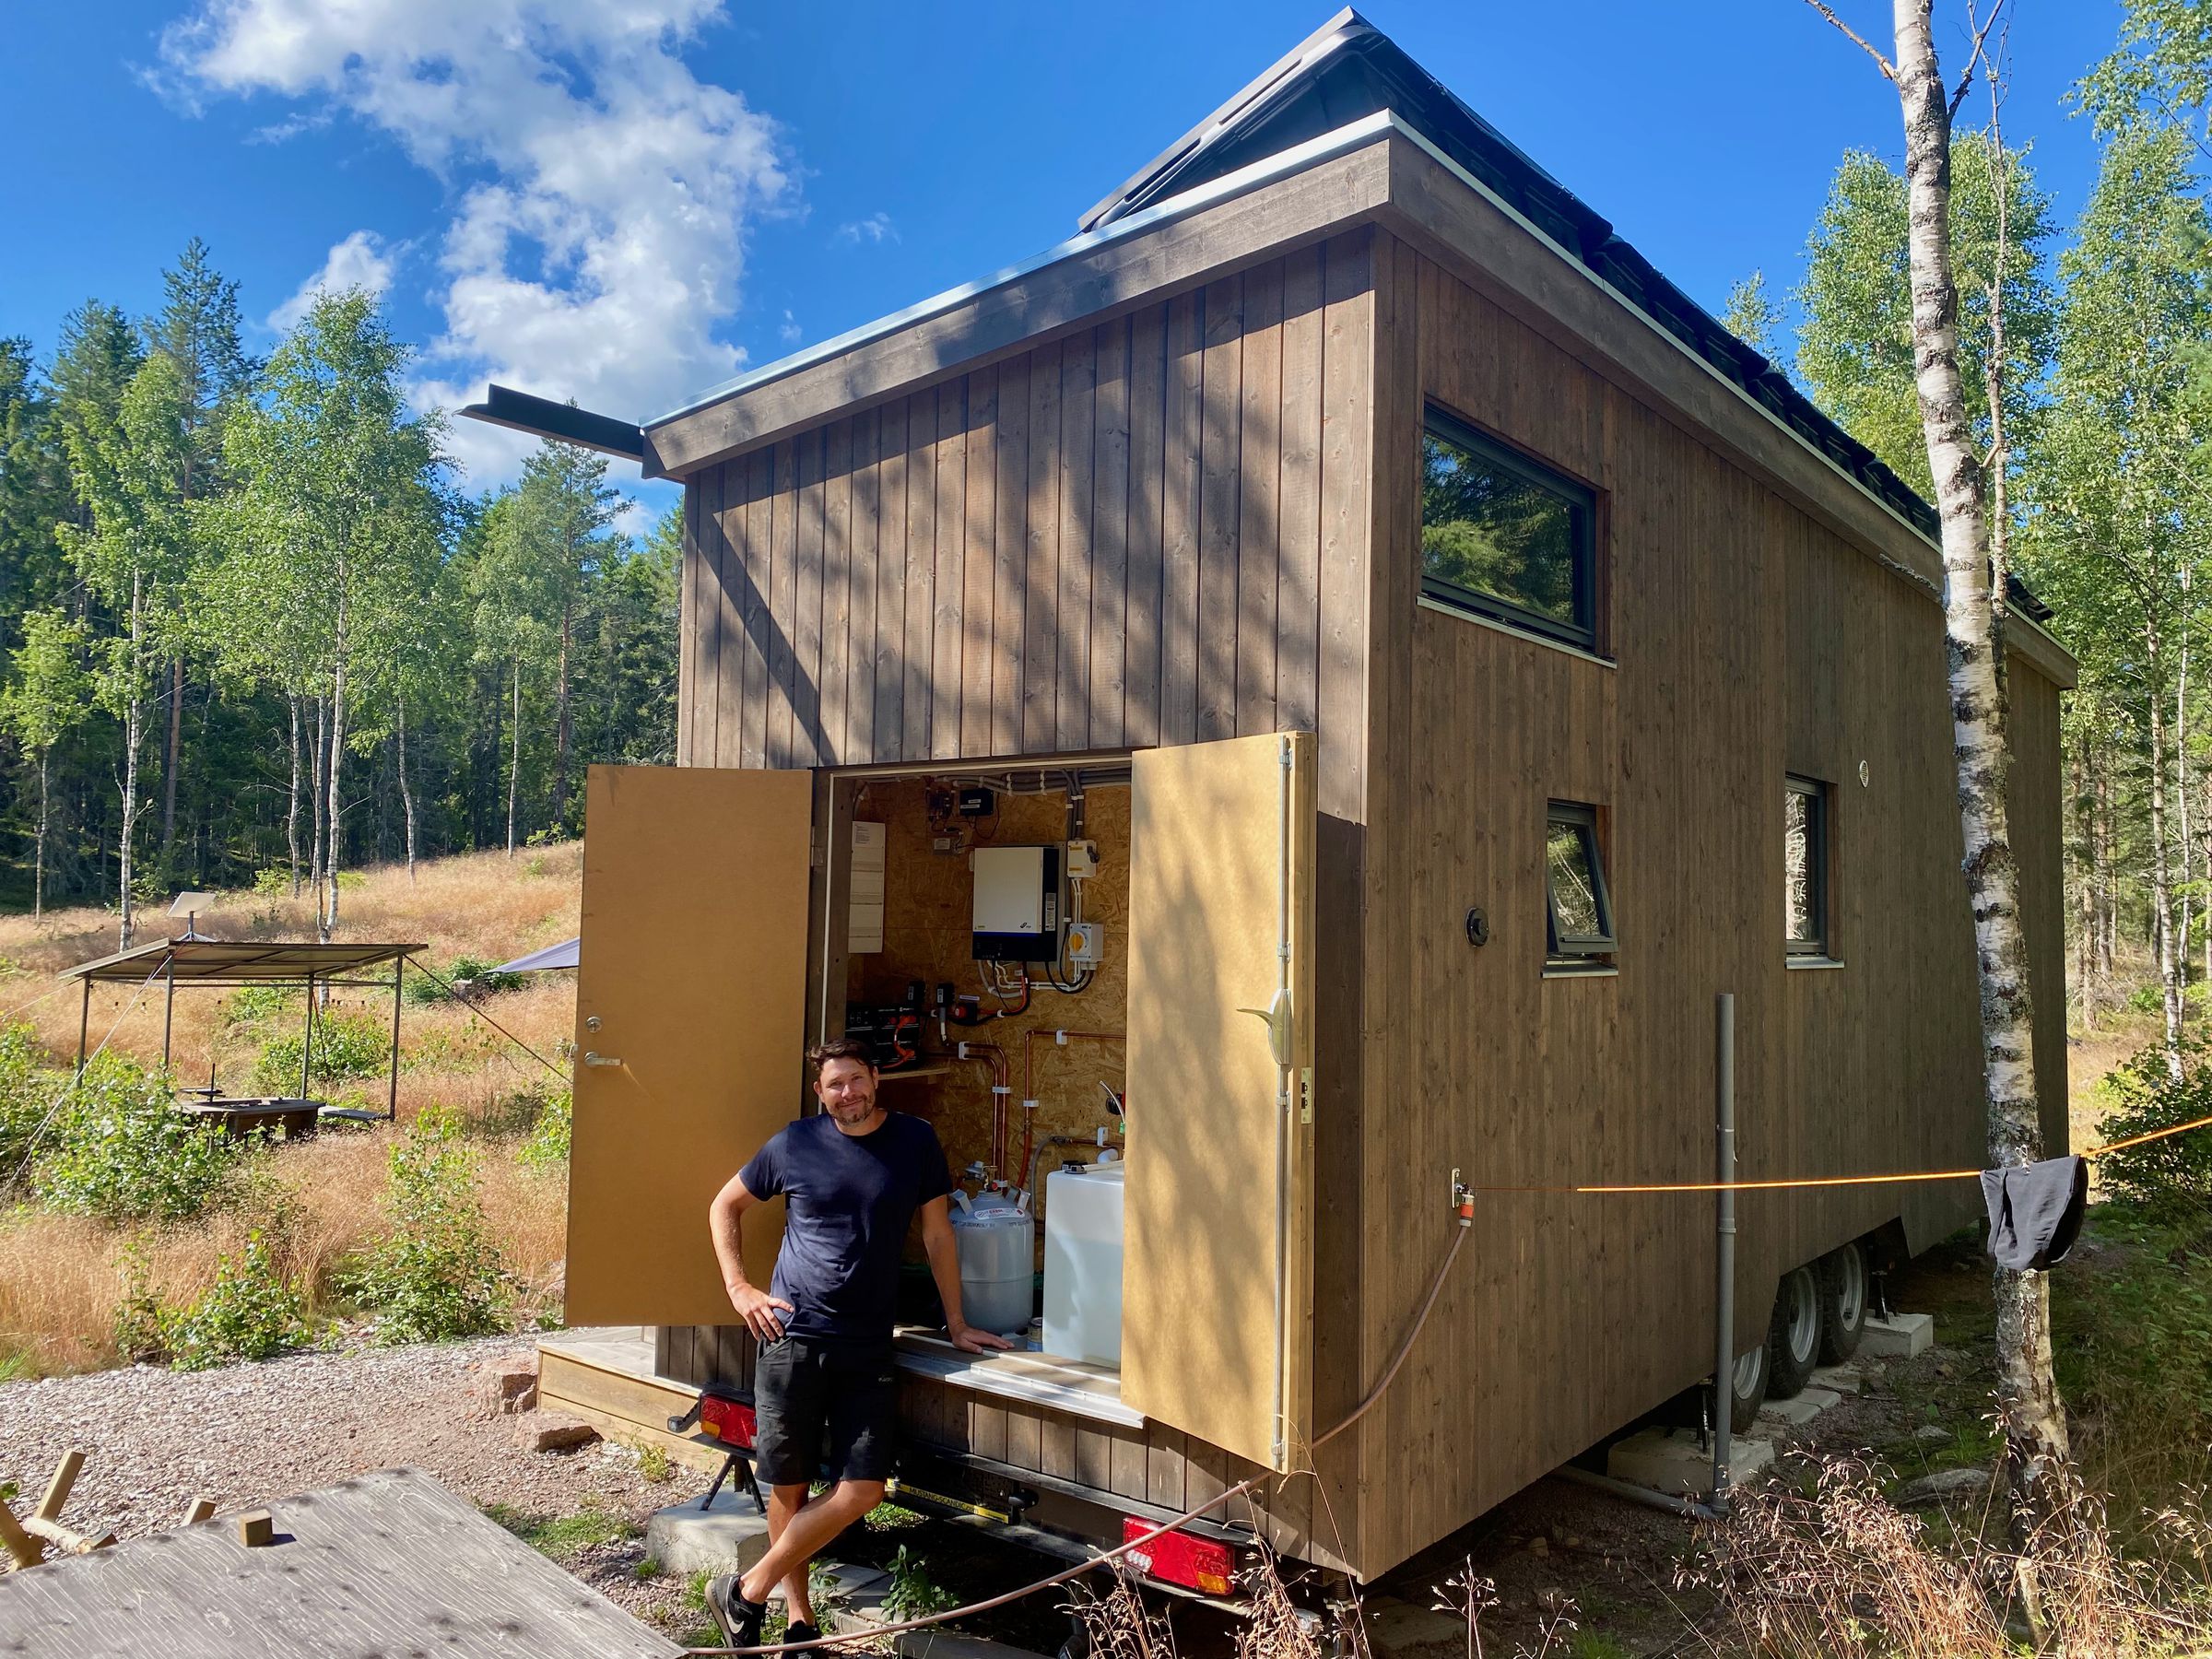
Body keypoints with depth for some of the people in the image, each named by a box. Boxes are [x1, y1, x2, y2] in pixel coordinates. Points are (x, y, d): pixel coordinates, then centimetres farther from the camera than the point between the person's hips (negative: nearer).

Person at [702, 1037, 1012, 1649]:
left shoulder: (915, 1141, 2)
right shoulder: (793, 1145, 1)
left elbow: (937, 1234, 8)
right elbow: (724, 1207, 14)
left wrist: (956, 1324, 9)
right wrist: (739, 1288, 4)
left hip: (867, 1347, 1)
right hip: (792, 1339, -1)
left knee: (862, 1491, -5)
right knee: (789, 1487, 4)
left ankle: (747, 1592, 11)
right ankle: (800, 1619, 24)